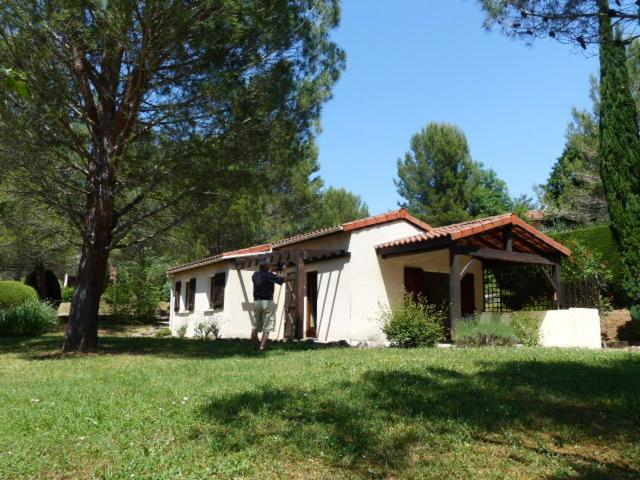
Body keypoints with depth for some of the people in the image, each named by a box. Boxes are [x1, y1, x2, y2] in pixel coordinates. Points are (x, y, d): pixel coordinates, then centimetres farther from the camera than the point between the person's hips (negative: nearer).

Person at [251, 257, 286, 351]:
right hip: (267, 302, -6)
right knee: (267, 328, -2)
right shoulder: (269, 275, -11)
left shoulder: (255, 275, 7)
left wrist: (269, 271, 31)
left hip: (256, 302, 6)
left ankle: (254, 347, 15)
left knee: (255, 327, 11)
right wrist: (284, 271, 10)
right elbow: (283, 279, -7)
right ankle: (262, 347, -7)